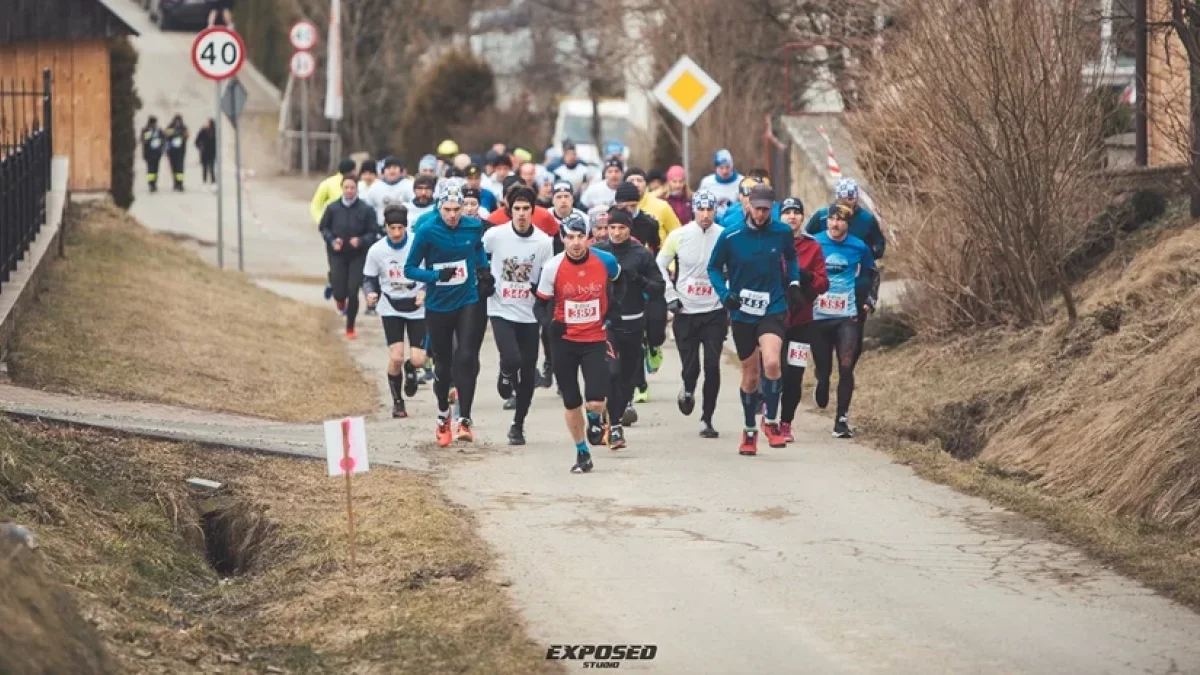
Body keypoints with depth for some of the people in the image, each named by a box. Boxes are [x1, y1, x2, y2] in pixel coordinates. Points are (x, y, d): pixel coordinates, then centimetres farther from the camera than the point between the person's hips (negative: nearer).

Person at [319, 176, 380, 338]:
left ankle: (350, 328, 14)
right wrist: (332, 240, -9)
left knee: (353, 292, -4)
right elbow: (324, 227, 8)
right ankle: (340, 300, 38)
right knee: (340, 292, -4)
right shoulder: (333, 208, -4)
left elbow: (373, 233, -3)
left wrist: (361, 241, -21)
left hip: (358, 256, -1)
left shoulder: (366, 209, -8)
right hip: (337, 256, 1)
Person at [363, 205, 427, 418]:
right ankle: (397, 402, 9)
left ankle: (410, 370, 34)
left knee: (418, 360, -7)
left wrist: (425, 291, -21)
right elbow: (369, 279, 1)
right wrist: (370, 294, -20)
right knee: (396, 357, -15)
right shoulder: (376, 251, -9)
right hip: (391, 307, 0)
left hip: (417, 307, 0)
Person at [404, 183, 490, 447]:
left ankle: (465, 419, -14)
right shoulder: (426, 232, -12)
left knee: (466, 359, -15)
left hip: (469, 303, 0)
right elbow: (410, 269, -8)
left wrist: (484, 273, 6)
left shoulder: (473, 227, -3)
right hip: (438, 307, 0)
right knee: (443, 363, 12)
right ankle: (443, 414, 36)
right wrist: (436, 275, -23)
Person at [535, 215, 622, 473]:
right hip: (564, 341, 1)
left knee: (595, 402, -14)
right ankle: (582, 454, 28)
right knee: (571, 402, 9)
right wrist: (549, 322, -22)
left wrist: (611, 307, 8)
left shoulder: (605, 261, -8)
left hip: (595, 339, -1)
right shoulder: (553, 267, -11)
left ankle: (596, 420, 23)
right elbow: (540, 305, -3)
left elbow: (616, 281, 17)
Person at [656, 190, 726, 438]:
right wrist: (670, 296, 1)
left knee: (712, 366, -7)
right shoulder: (678, 236, -1)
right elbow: (659, 266, 8)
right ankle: (688, 391, 34)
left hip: (715, 312, 0)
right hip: (685, 313, 0)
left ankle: (707, 419, 4)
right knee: (690, 366, -2)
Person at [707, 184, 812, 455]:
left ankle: (771, 421, -6)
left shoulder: (782, 233, -2)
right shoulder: (730, 237, -7)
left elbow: (791, 258, 18)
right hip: (742, 313, 1)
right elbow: (714, 268, 4)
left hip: (773, 310, -1)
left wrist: (794, 282, 4)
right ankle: (750, 431, 27)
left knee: (772, 363, -24)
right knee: (750, 374, 9)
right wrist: (725, 293, -11)